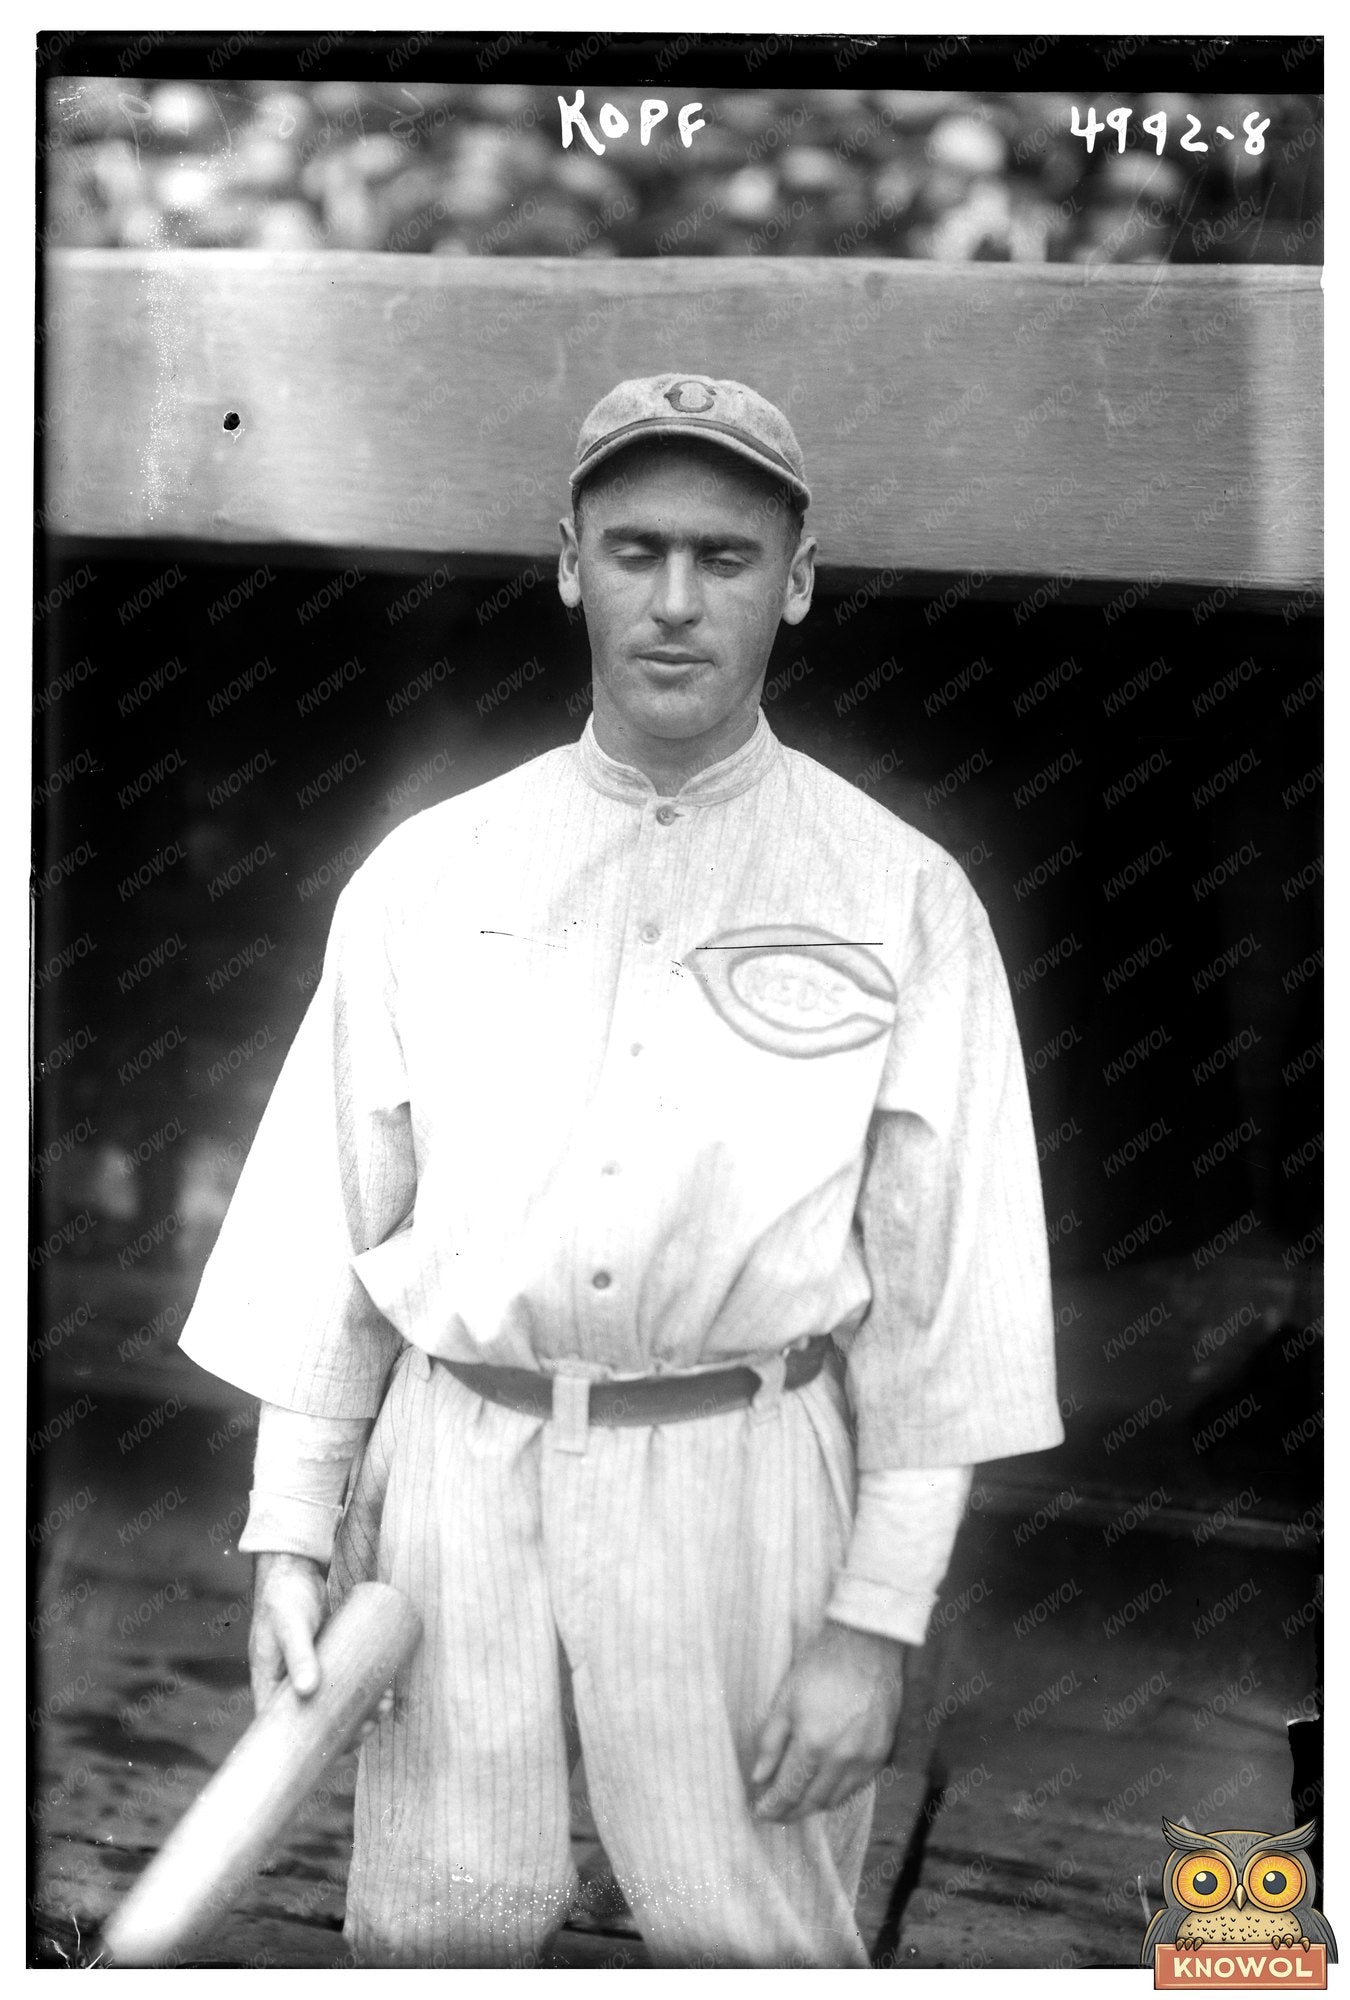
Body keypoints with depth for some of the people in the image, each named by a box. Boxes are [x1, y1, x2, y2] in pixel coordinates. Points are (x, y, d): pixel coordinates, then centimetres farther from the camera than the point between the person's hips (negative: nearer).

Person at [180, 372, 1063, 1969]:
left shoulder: (902, 895, 0)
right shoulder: (427, 872, 6)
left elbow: (942, 1278, -2)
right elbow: (329, 1212, 8)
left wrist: (878, 1615, -6)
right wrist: (291, 1534, 3)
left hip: (737, 1468, -1)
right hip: (458, 1459, 2)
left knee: (757, 1940, 2)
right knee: (435, 1924, 5)